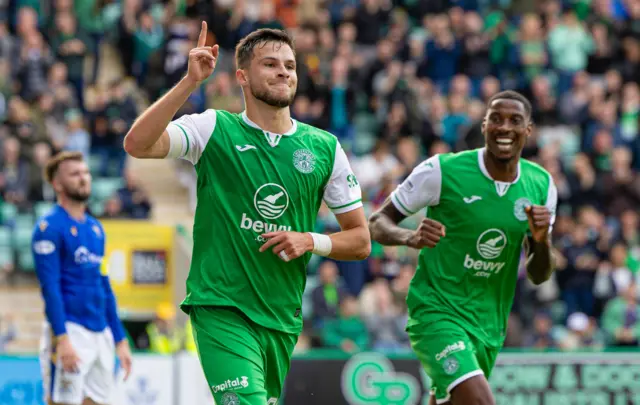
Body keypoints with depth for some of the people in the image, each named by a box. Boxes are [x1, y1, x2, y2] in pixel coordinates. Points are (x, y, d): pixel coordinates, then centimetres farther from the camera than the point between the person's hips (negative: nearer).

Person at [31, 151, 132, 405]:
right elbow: (49, 286, -14)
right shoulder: (50, 227, -6)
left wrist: (120, 339, 19)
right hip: (71, 331, -8)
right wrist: (62, 338, -23)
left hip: (101, 334, 8)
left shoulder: (95, 228, 17)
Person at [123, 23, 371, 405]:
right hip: (221, 311, -5)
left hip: (283, 320, 5)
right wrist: (190, 82, -24)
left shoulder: (325, 148, 7)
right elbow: (137, 144, -18)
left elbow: (361, 240, 12)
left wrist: (310, 241, -7)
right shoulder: (214, 129, -1)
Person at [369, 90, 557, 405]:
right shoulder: (443, 171, -12)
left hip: (488, 325, 6)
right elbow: (377, 224, -4)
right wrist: (411, 237, -26)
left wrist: (542, 242, -14)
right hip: (436, 311, -6)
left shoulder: (541, 186, 2)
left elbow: (538, 276, 8)